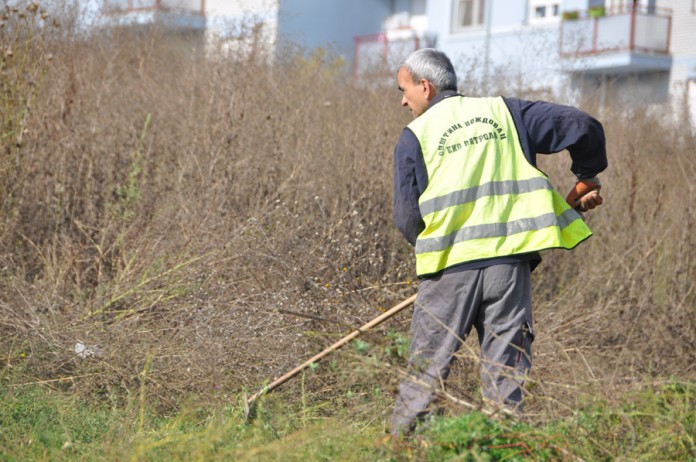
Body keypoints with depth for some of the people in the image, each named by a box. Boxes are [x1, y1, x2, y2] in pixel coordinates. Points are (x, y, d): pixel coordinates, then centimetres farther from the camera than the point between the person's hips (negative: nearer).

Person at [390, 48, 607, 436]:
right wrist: (587, 177, 24)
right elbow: (583, 127, 7)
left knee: (427, 371, 7)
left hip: (449, 267, -2)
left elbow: (407, 218, 0)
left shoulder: (415, 135, 5)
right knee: (505, 378, 6)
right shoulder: (504, 111, 12)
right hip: (510, 261, 2)